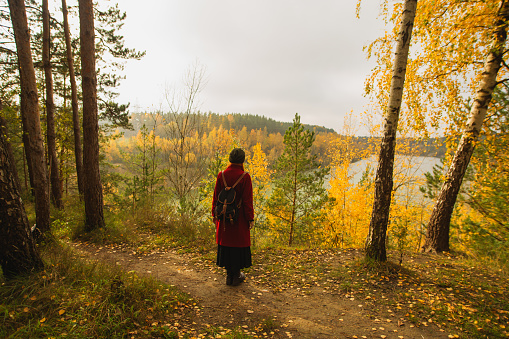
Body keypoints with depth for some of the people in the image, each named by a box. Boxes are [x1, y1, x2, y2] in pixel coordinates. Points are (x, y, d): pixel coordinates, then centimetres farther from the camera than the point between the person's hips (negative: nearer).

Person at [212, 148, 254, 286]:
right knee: (239, 243, 10)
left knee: (226, 243, 14)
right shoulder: (245, 177, -14)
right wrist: (250, 218, -5)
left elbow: (216, 197, 1)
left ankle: (229, 274, 24)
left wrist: (215, 215, 11)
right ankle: (237, 275, 20)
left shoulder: (221, 175, -3)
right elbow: (248, 200, -13)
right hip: (240, 218, -3)